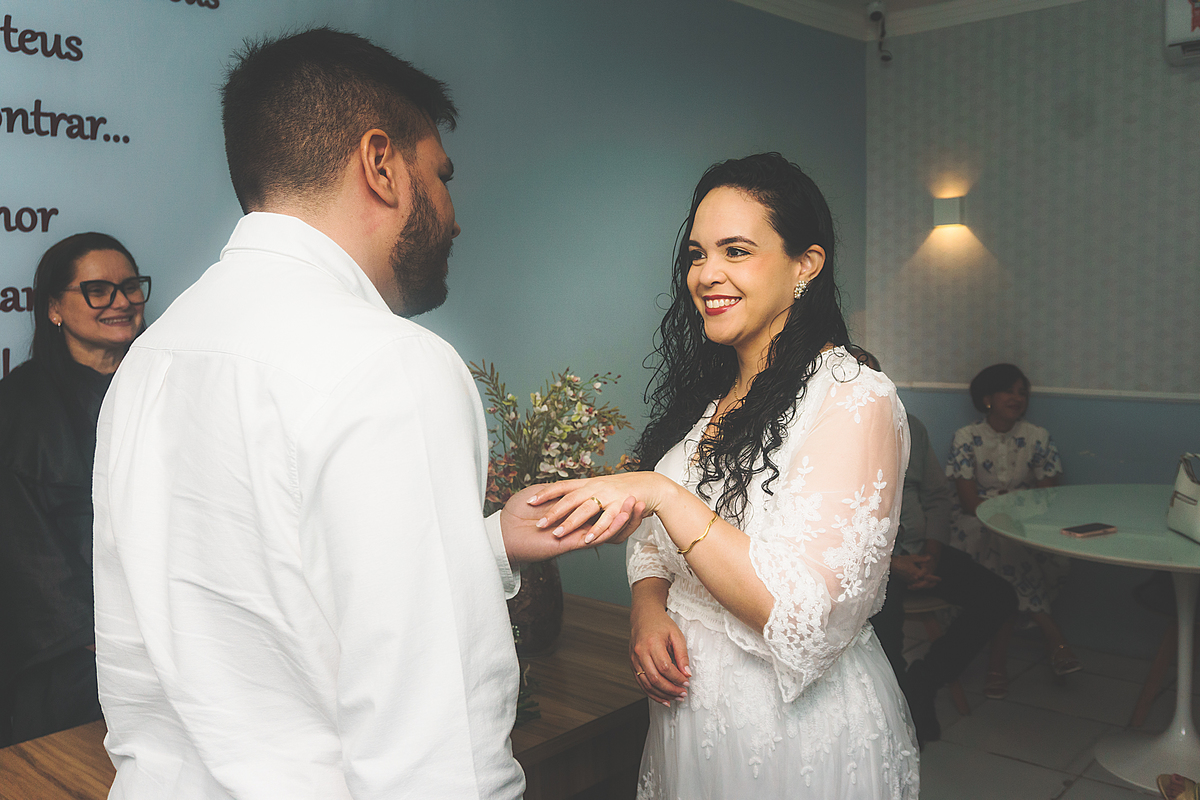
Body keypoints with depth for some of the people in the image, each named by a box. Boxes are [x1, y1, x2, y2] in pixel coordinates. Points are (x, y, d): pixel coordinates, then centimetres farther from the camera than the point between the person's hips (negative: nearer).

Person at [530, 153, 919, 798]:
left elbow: (804, 616, -26)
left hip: (798, 731, -6)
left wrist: (660, 493, -30)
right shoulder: (701, 395, 4)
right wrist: (647, 608, -10)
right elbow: (653, 543, 11)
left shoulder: (856, 401, -19)